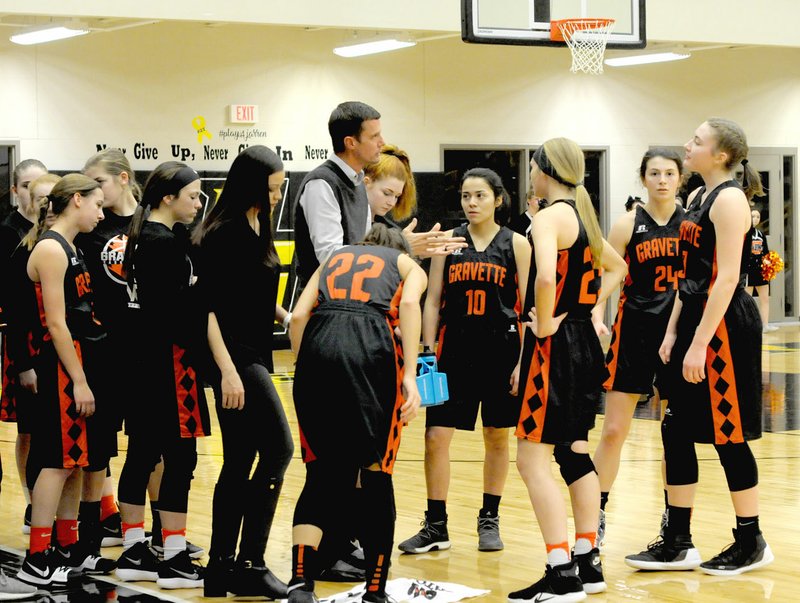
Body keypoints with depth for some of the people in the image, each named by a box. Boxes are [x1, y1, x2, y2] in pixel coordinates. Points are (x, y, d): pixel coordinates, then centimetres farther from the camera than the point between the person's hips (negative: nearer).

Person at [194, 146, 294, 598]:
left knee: (240, 463, 9)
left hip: (256, 355, 9)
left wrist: (289, 318, 10)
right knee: (278, 449, -13)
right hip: (235, 357, -9)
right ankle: (251, 564, -10)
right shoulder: (223, 234, -14)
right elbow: (209, 307, -18)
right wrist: (228, 371, -23)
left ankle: (222, 566, 13)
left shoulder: (259, 230, 13)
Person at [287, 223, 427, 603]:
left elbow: (299, 316, 14)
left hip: (318, 345, 2)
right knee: (376, 472, 9)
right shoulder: (409, 265, 25)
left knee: (323, 474, 10)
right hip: (372, 348, -2)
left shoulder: (335, 259, 32)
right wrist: (410, 375, -6)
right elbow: (408, 303, 0)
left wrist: (304, 368, 19)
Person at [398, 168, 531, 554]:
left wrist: (523, 360, -8)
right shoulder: (448, 241, 4)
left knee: (497, 437, 9)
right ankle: (436, 526, 4)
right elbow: (433, 302, 6)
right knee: (435, 437, -4)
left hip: (500, 350, -1)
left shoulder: (515, 244, -1)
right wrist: (428, 353, -1)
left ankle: (489, 520, 22)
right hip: (455, 350, 1)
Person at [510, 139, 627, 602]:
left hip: (555, 343, -10)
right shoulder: (583, 215, 13)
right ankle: (588, 561, 22)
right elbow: (616, 266, 29)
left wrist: (544, 325, -18)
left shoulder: (550, 217, -15)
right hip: (585, 339, 10)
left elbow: (545, 277, -32)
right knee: (575, 454, 17)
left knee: (533, 458, -7)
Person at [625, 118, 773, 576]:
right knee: (676, 431, 9)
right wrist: (673, 332, 15)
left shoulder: (729, 199, -14)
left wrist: (700, 344, -23)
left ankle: (752, 543, 11)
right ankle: (678, 543, 16)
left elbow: (726, 277, -20)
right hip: (696, 320, 10)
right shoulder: (698, 197, 14)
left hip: (724, 328, -10)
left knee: (728, 436, -1)